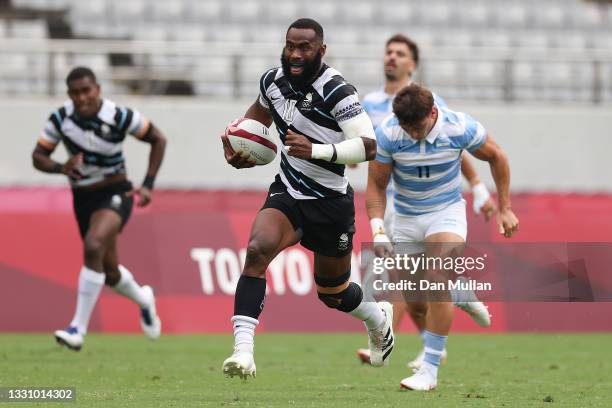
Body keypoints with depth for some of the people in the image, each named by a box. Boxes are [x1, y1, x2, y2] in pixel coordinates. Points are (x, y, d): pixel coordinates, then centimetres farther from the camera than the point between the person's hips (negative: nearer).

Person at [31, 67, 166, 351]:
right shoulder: (60, 119, -10)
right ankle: (143, 299, 50)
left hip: (114, 194, -4)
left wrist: (148, 185, -9)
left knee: (93, 247, -31)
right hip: (82, 198, 5)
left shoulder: (121, 117, -17)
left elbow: (158, 140, -3)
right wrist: (61, 168, -25)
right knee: (109, 273, 14)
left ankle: (79, 328, -31)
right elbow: (38, 156, -3)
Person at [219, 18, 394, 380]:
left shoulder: (336, 91, -21)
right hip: (287, 193, 4)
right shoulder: (273, 81, -2)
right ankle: (243, 349, -32)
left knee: (333, 293, 13)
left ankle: (379, 319, 49)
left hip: (330, 202, -4)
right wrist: (236, 148, 8)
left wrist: (316, 150, -40)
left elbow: (368, 146, -29)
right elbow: (259, 111, 24)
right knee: (257, 249, -26)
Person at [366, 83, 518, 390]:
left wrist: (505, 209, 1)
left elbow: (496, 157, -1)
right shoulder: (387, 133, -19)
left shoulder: (460, 127, -20)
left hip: (446, 211, -2)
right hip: (405, 217, 2)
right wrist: (378, 231, -23)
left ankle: (430, 370, -21)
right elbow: (376, 185, -9)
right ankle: (429, 349, 31)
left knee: (438, 279, -23)